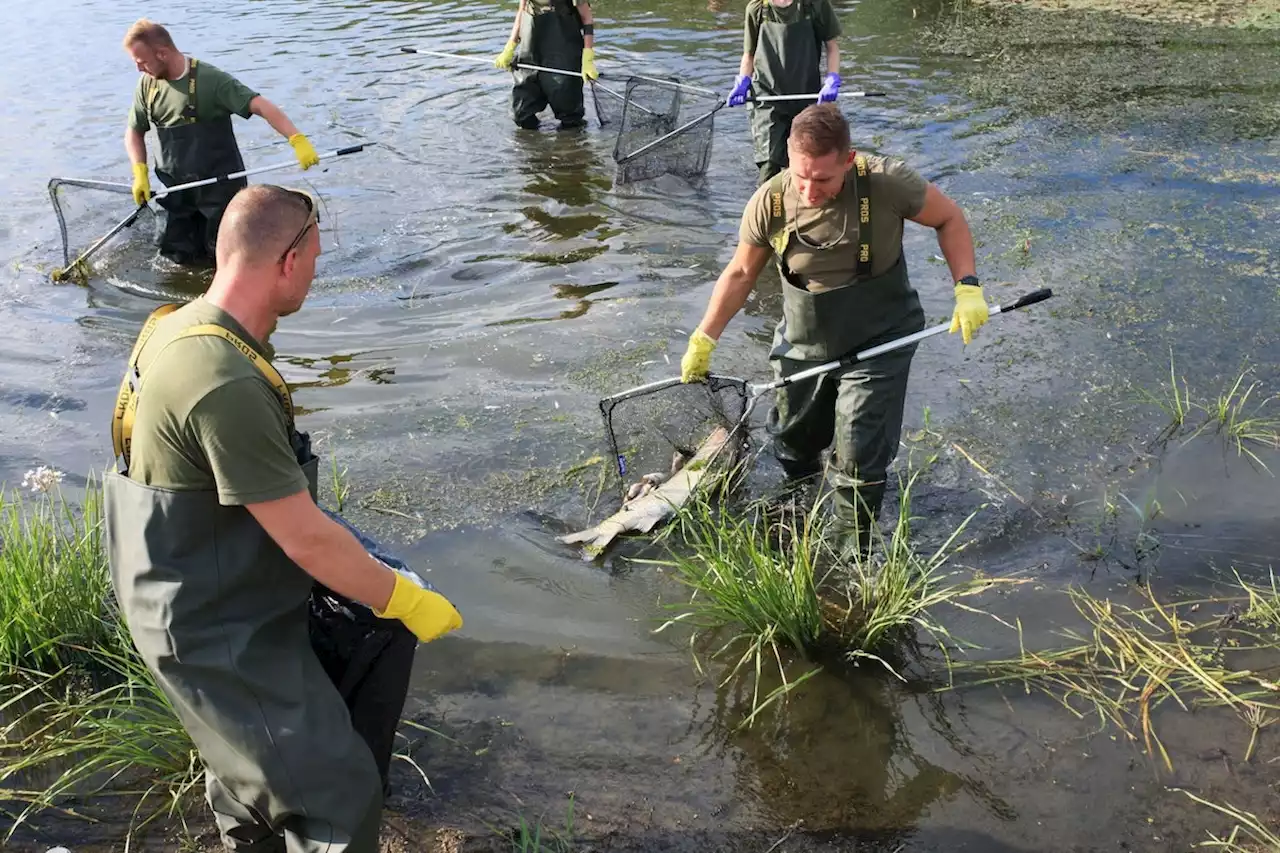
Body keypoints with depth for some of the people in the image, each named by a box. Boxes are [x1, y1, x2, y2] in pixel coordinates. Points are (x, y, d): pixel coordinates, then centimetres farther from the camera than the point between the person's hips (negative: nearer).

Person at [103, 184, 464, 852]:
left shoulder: (177, 327, -1)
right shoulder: (228, 385, -33)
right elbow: (307, 540, -28)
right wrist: (406, 602, -15)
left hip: (187, 593, 10)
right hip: (219, 633, -10)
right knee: (338, 797, -2)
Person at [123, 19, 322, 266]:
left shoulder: (210, 80, -17)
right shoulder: (147, 84, 1)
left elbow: (261, 106, -26)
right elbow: (134, 133, 13)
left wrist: (298, 140, -41)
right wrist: (140, 173, -3)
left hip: (221, 188, -5)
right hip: (177, 191, 5)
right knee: (182, 260, 12)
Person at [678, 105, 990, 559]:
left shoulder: (887, 183, -25)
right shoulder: (769, 202, -18)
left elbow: (948, 218, -7)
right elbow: (740, 273, -2)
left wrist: (967, 287, -19)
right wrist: (703, 340, -1)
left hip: (878, 344, -3)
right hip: (803, 346, 3)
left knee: (860, 463, -4)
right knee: (791, 440, 22)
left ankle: (852, 556, 18)